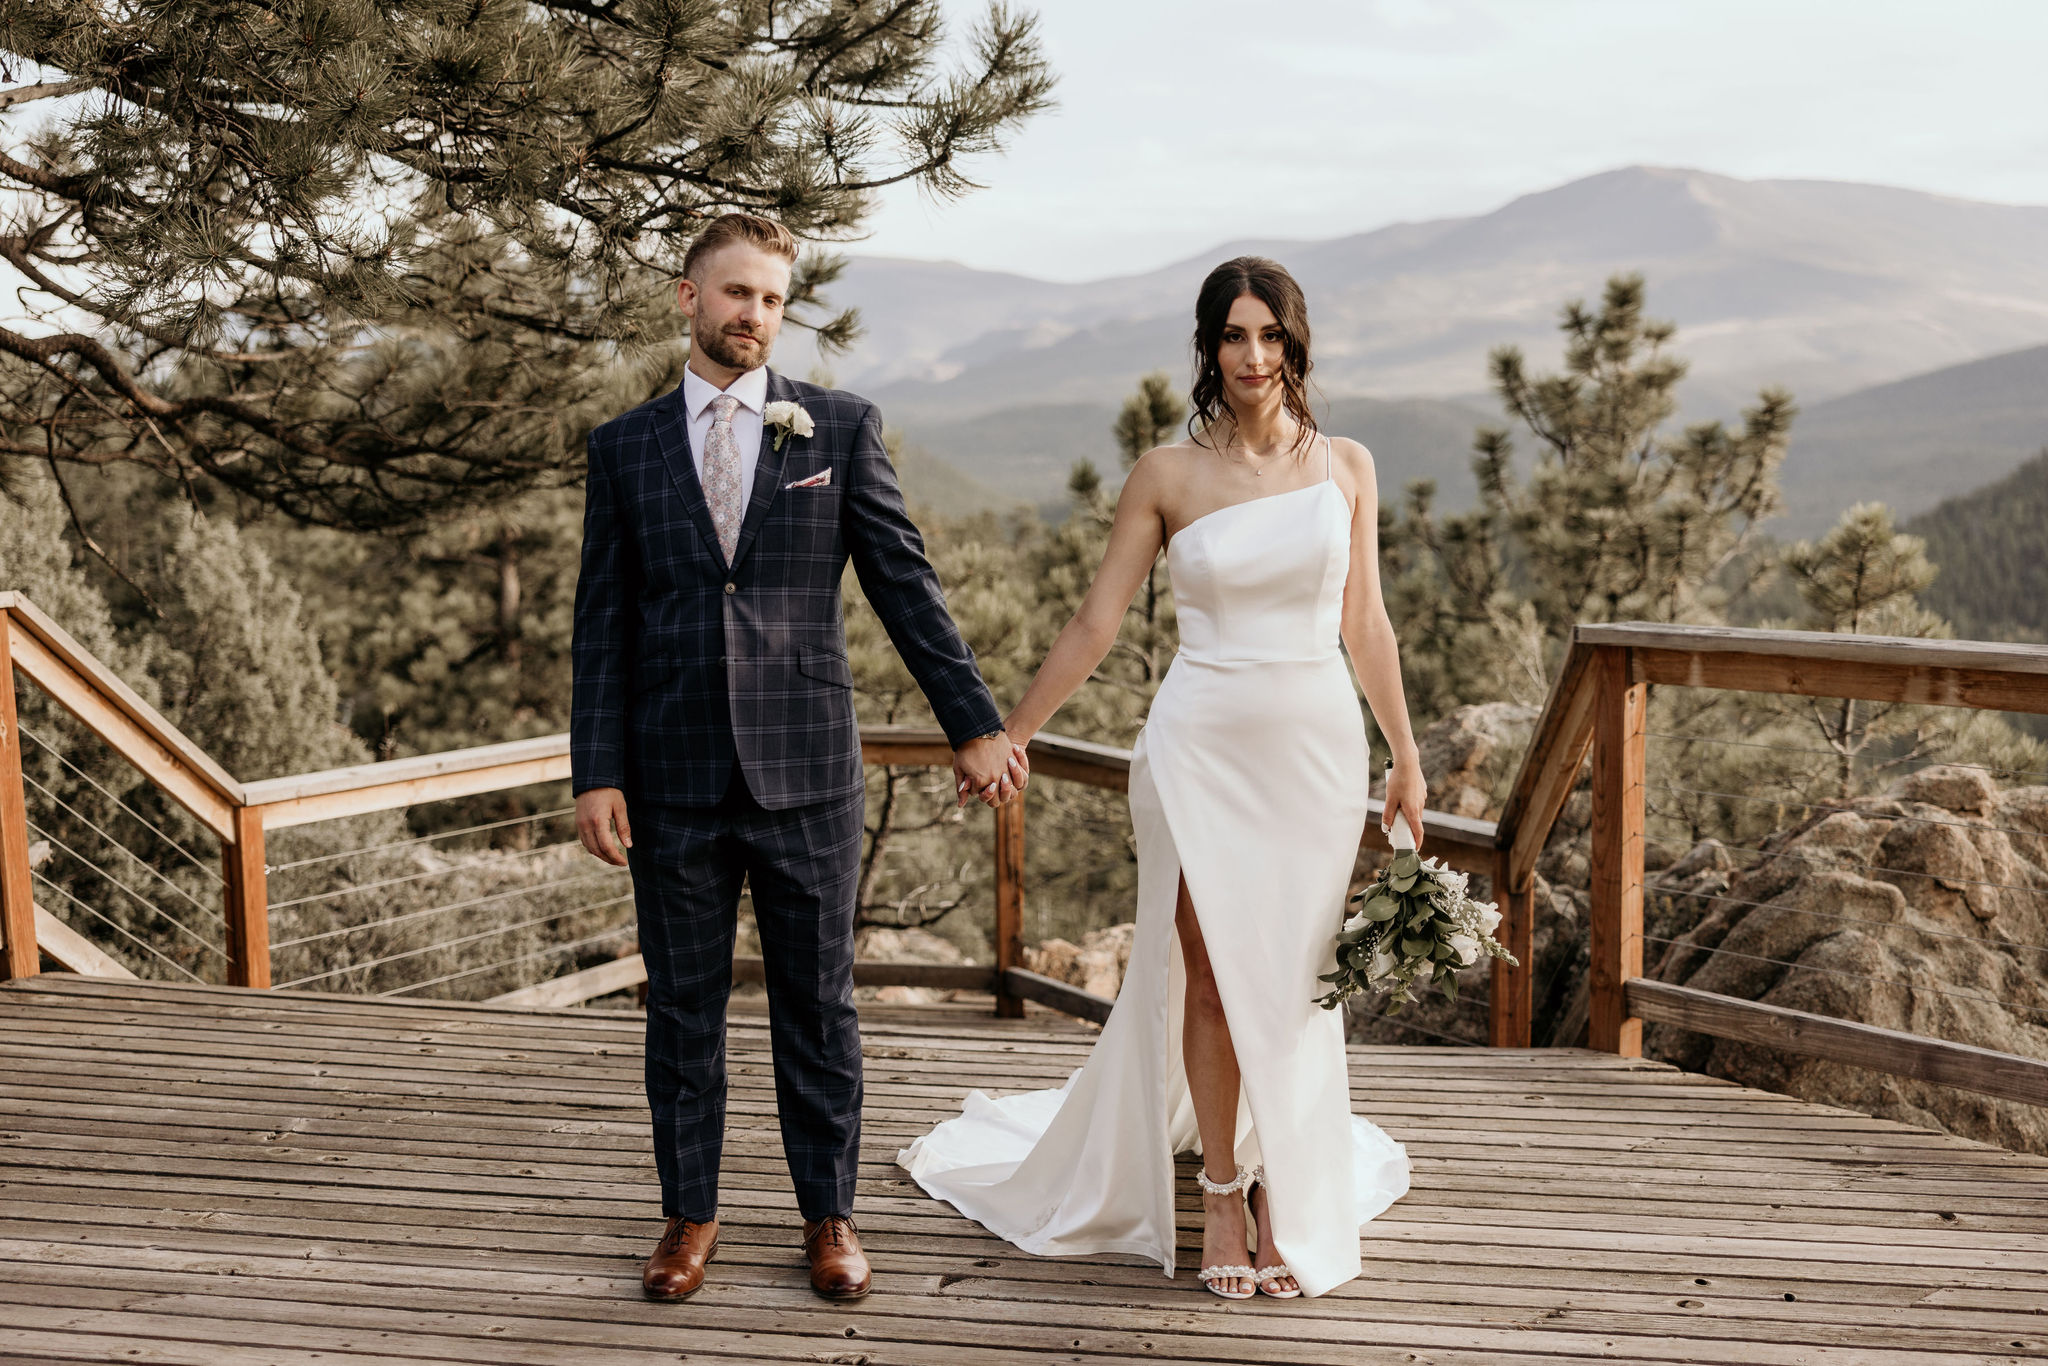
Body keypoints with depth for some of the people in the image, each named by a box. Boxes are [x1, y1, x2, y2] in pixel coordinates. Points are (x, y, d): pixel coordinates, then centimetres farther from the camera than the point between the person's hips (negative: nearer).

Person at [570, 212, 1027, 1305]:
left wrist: (974, 724, -1)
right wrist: (596, 773, -1)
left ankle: (828, 1216, 25)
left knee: (817, 1003, 9)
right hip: (674, 776, 1)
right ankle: (690, 1214, 27)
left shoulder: (841, 428, 2)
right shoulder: (625, 447, 6)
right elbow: (601, 624, 5)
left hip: (806, 773, -1)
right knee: (682, 1007, 11)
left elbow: (906, 587, 2)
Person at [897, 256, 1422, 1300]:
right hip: (1202, 747, -1)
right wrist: (1007, 735, 2)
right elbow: (1095, 622, 1)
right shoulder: (1167, 475, -2)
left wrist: (1406, 756, 12)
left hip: (1318, 745, 2)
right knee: (1210, 971, 2)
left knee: (1295, 979, 6)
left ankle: (1286, 1189, 24)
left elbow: (1365, 624, 10)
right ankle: (1220, 1188, 20)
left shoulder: (1345, 467, 4)